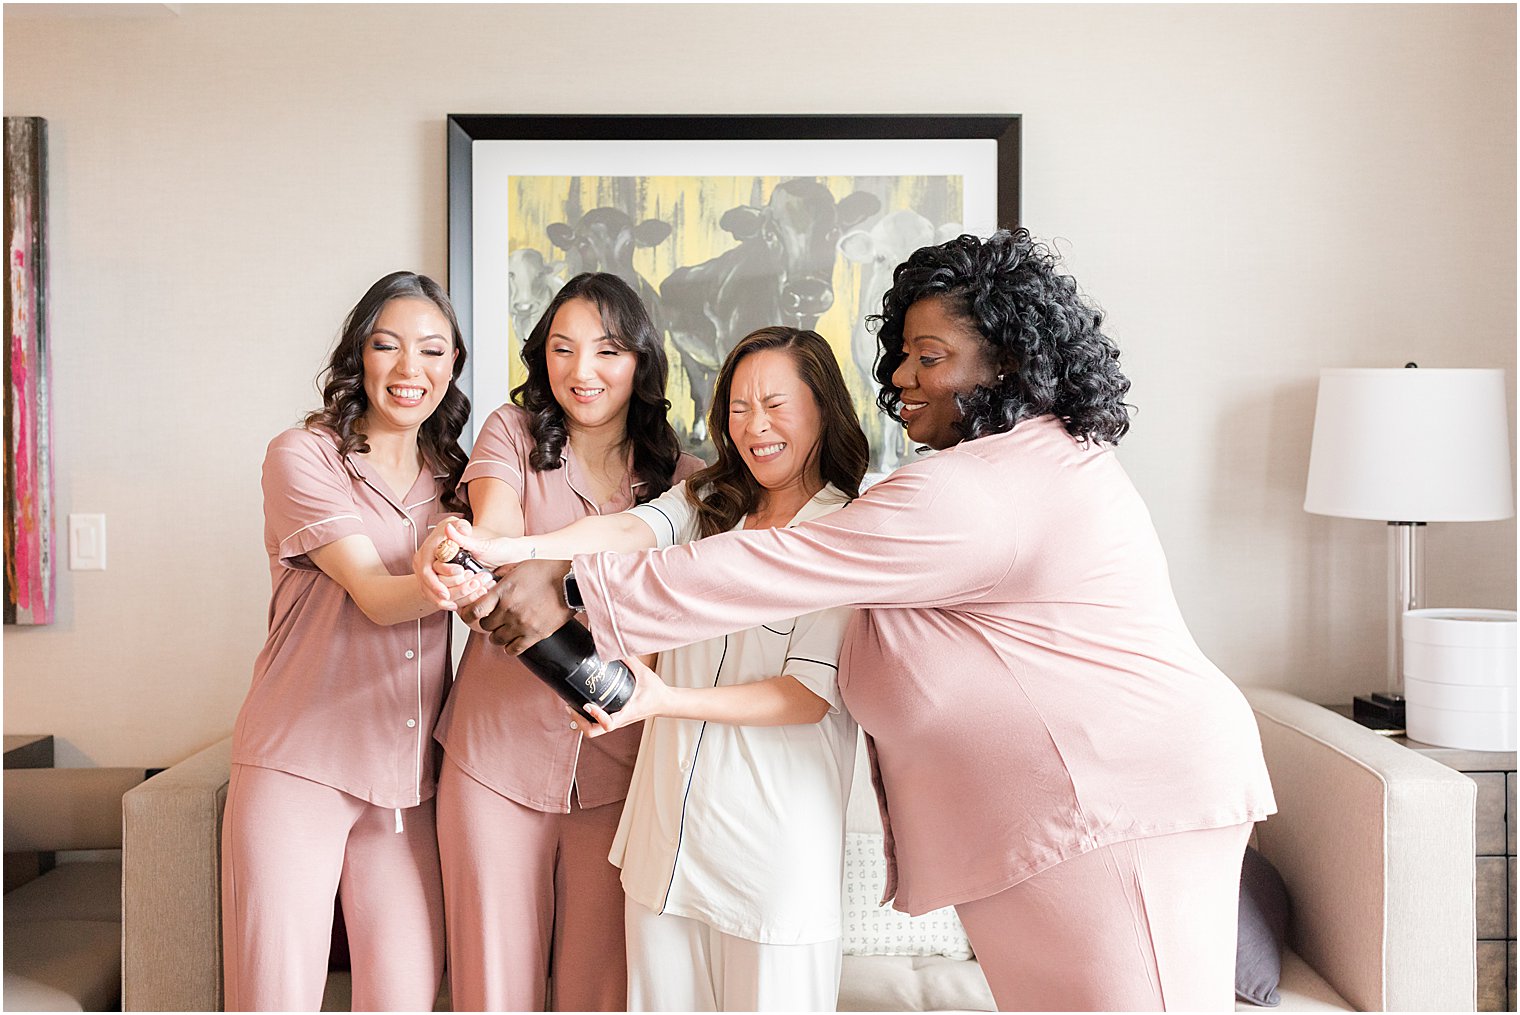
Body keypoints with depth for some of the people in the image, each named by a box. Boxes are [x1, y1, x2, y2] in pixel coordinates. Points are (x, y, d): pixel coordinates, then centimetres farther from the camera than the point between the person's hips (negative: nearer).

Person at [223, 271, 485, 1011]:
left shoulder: (452, 476, 12)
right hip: (300, 763, -3)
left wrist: (470, 571, -9)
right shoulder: (303, 456, -3)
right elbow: (373, 596, -15)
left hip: (408, 776, 4)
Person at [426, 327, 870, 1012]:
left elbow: (811, 694, -11)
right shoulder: (706, 503, 9)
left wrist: (667, 701, -22)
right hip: (668, 820, 4)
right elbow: (628, 531, -11)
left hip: (773, 845, -4)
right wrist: (507, 550, -30)